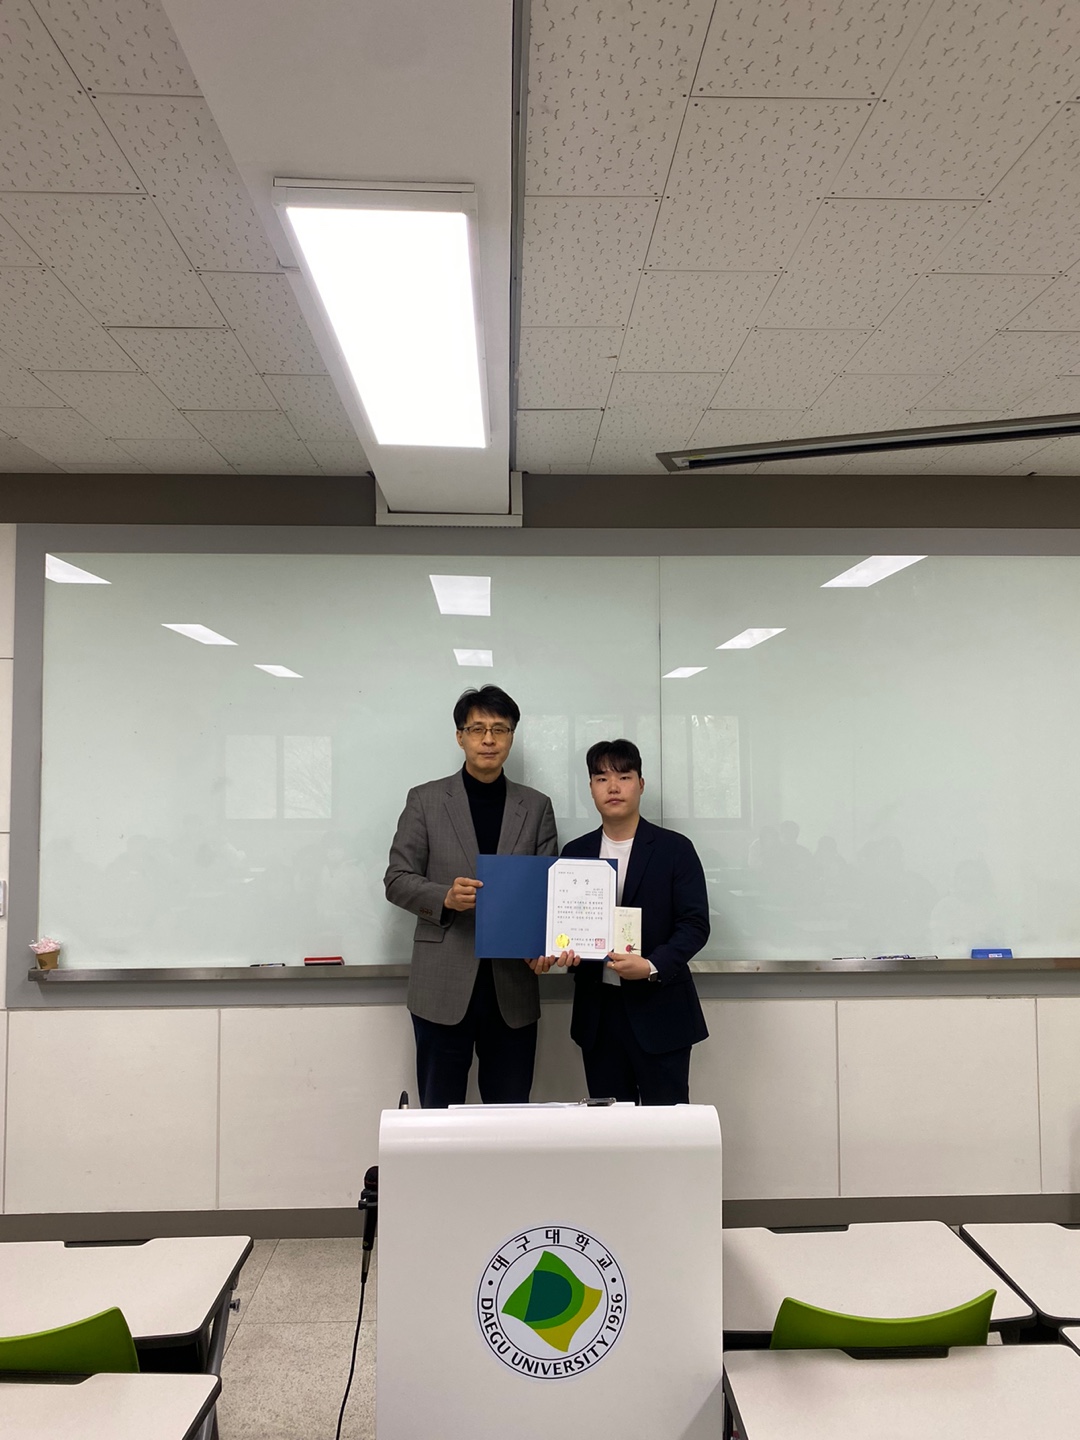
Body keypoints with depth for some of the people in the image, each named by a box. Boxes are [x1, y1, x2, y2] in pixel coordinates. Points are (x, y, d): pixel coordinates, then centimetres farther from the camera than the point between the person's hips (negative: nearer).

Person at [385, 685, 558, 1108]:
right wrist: (444, 898, -17)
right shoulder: (425, 800, 4)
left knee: (511, 1114, 9)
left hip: (513, 985, 2)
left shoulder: (536, 807, 9)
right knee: (440, 1112, 8)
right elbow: (397, 880, 2)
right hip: (443, 985, -1)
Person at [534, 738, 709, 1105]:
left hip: (658, 1011, -3)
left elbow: (695, 924, -7)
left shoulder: (674, 849, -2)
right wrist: (546, 954, -12)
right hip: (596, 1010, 3)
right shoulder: (575, 853, 8)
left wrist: (652, 967, -20)